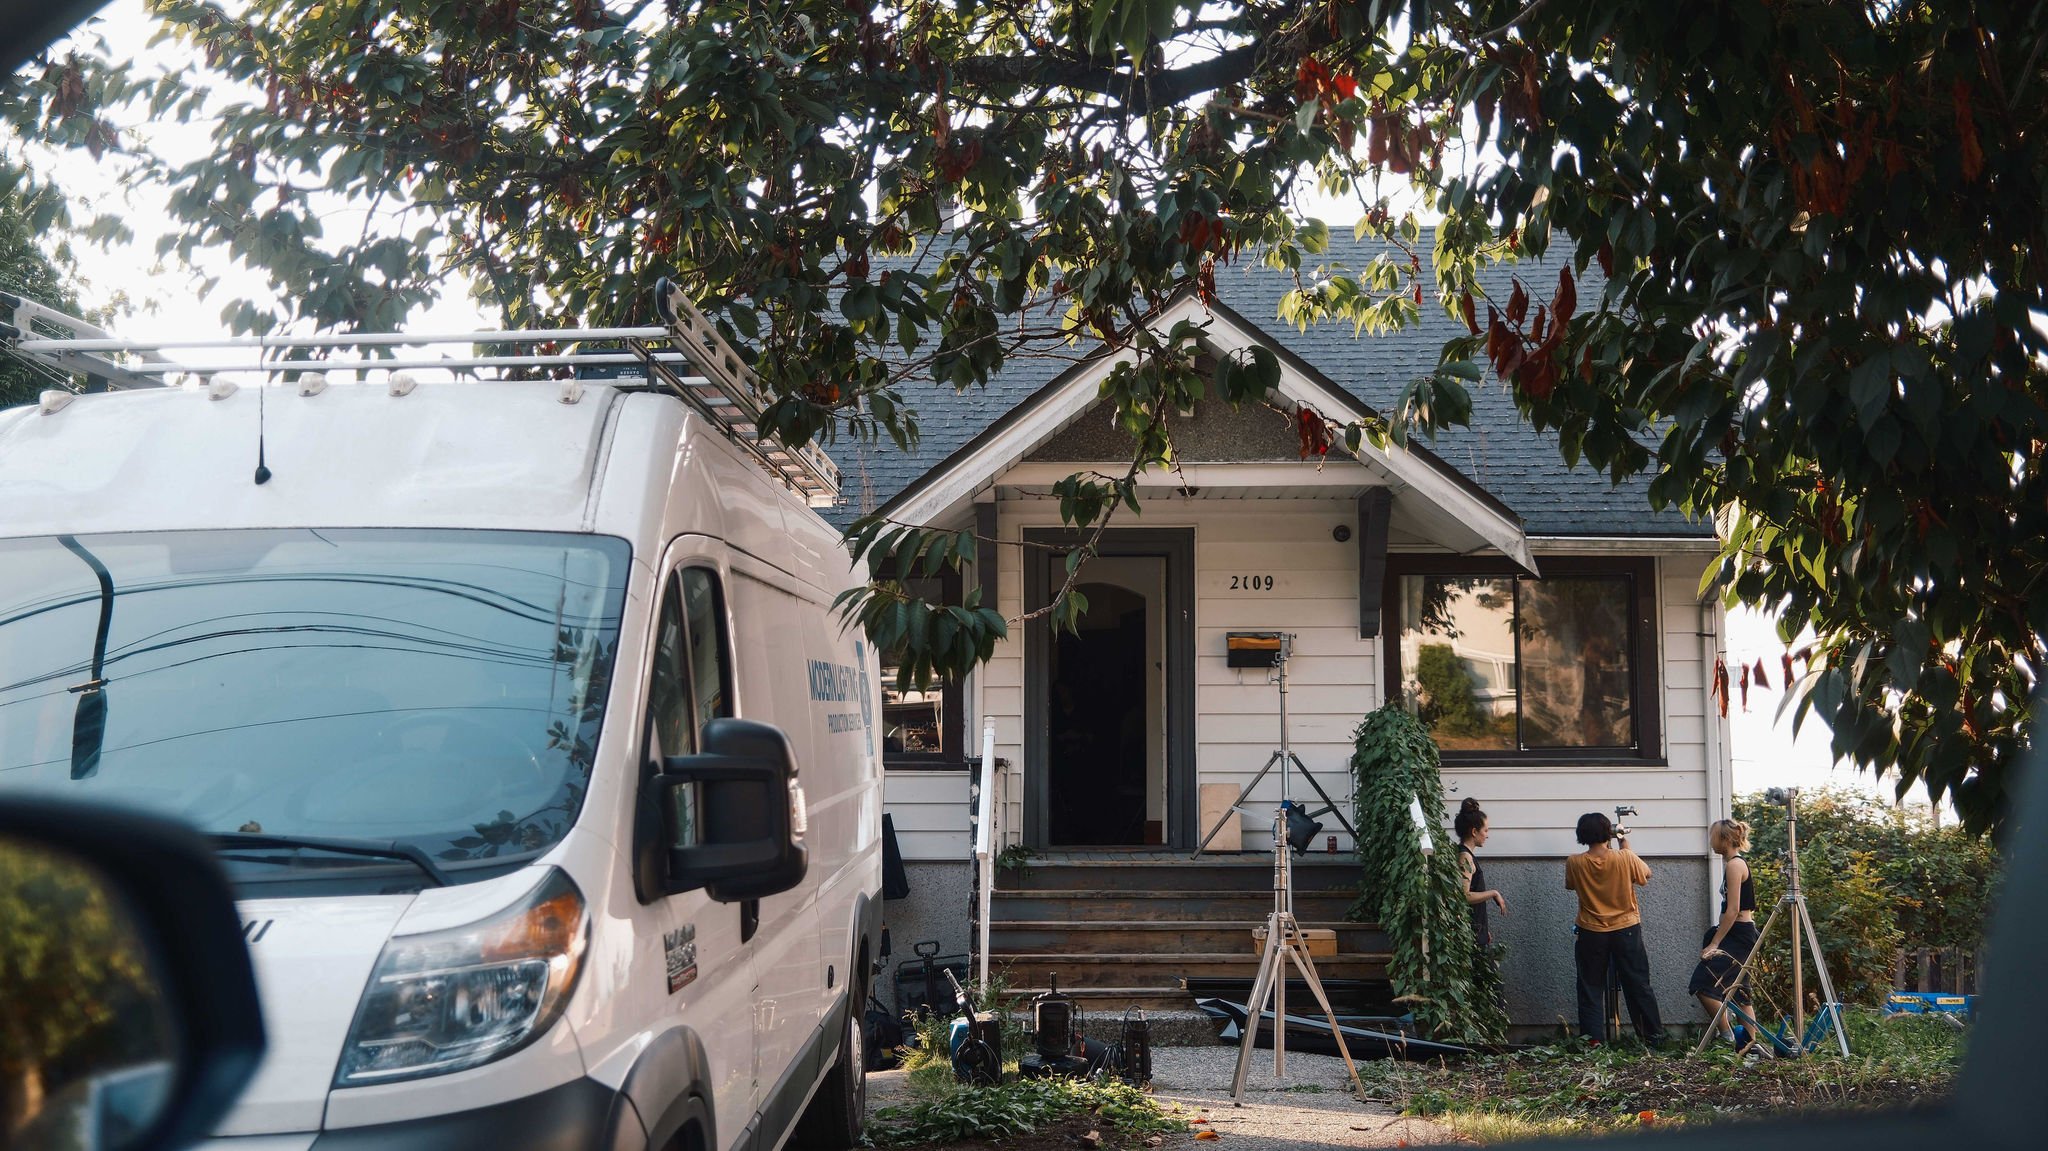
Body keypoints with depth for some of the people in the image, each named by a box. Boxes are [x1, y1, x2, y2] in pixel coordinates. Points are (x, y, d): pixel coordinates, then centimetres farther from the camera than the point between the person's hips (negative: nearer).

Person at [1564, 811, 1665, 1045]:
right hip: (1626, 930, 0)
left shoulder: (1574, 863, -11)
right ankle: (1653, 1037, 17)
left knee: (1591, 989, 8)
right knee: (1638, 986, 10)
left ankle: (1593, 1039, 4)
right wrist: (1626, 848, 14)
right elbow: (1646, 873, 6)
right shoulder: (1625, 858, -14)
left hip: (1591, 934, 0)